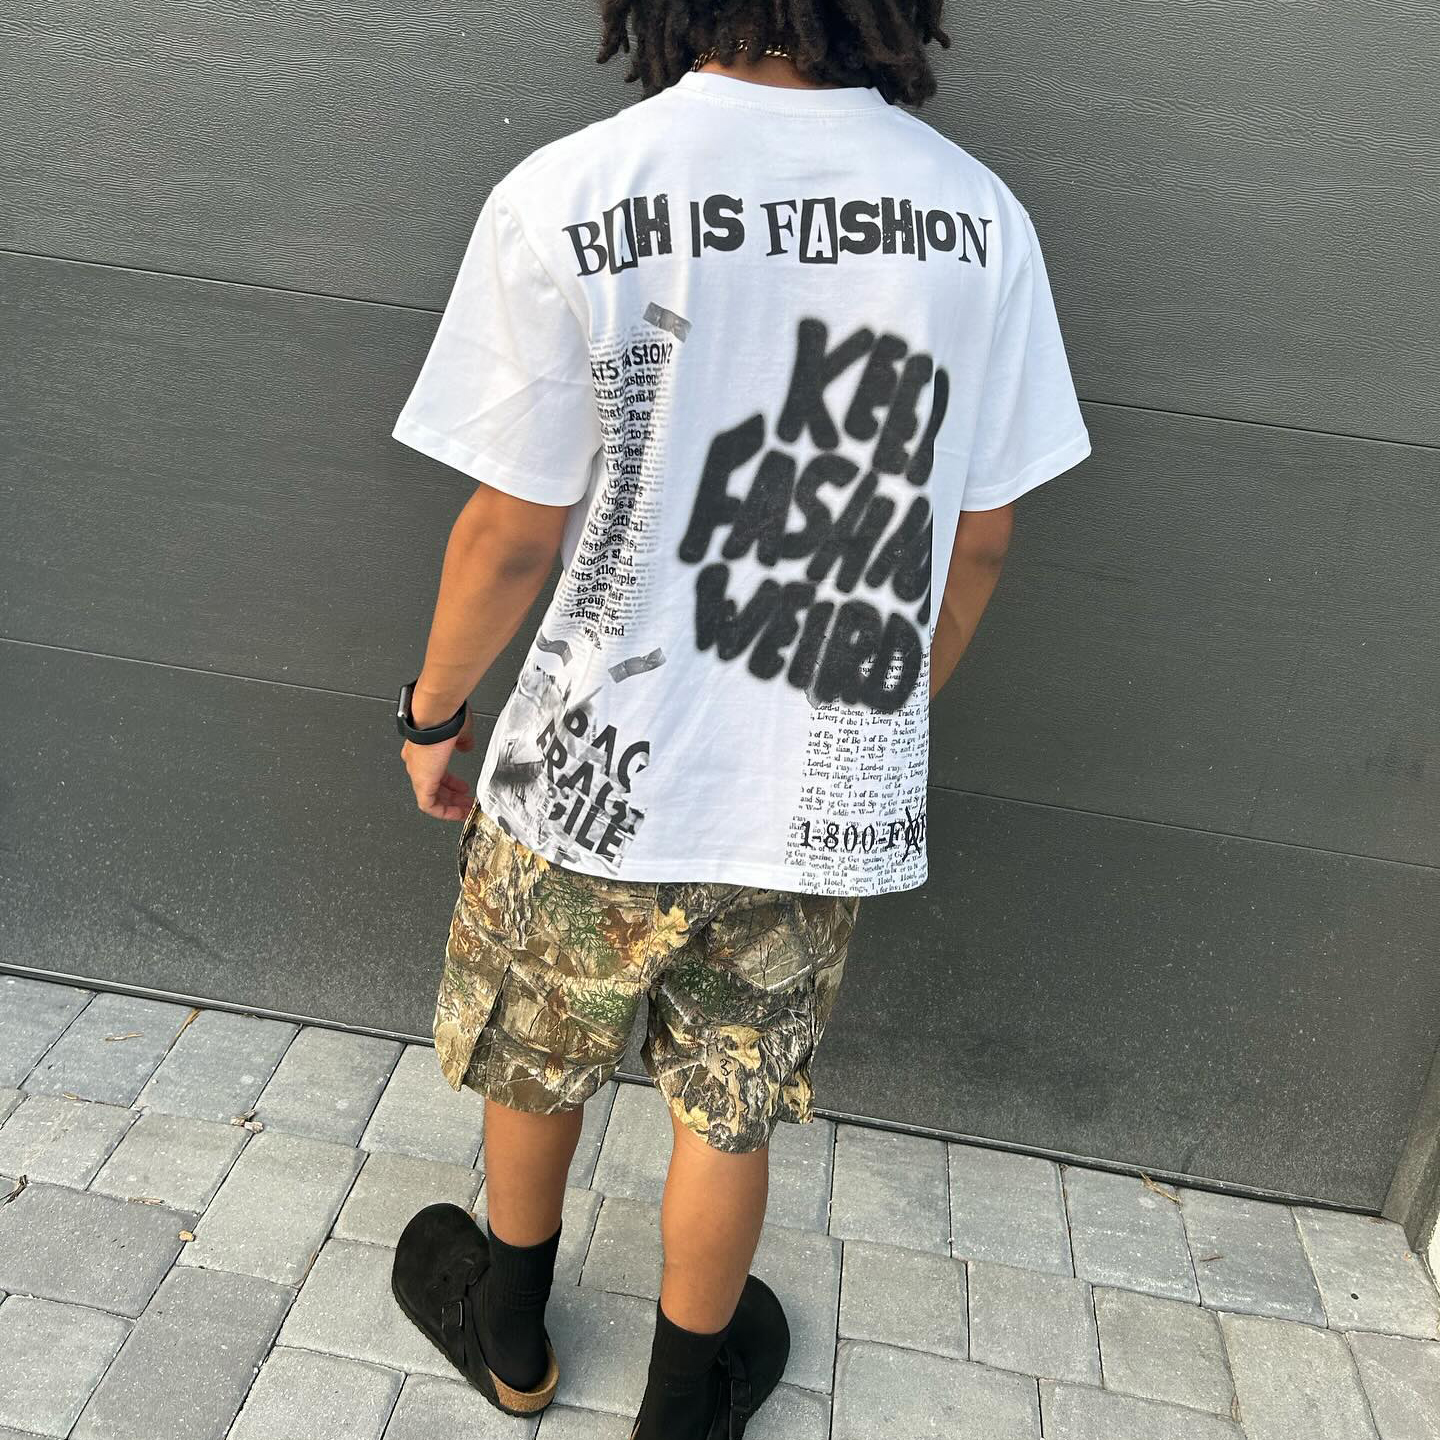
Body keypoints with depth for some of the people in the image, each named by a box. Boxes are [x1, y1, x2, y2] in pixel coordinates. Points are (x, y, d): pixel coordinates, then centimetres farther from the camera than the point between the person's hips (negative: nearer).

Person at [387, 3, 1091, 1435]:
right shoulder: (983, 222, -7)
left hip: (597, 779, -2)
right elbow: (977, 542, 0)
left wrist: (433, 711, 6)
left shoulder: (566, 201, -18)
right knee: (729, 1112, 22)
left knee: (533, 1067, 26)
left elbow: (515, 532, -12)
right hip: (830, 804, 2)